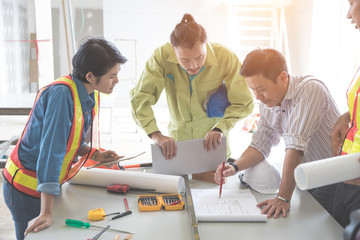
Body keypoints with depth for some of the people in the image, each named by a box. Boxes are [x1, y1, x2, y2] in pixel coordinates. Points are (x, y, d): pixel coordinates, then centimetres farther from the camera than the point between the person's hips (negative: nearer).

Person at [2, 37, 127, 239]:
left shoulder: (91, 94, -1)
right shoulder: (62, 94, -28)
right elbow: (51, 150, -32)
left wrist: (94, 154, -6)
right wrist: (46, 213, -33)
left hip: (51, 183, 8)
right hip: (28, 188, -8)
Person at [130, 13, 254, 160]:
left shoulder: (226, 58, -19)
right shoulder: (162, 57, -19)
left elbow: (243, 102, -10)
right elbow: (140, 98, -17)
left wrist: (220, 129, -25)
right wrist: (156, 135, -30)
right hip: (178, 140, 1)